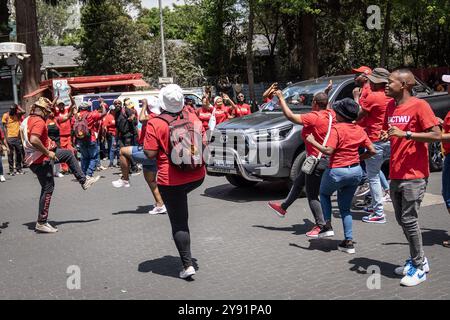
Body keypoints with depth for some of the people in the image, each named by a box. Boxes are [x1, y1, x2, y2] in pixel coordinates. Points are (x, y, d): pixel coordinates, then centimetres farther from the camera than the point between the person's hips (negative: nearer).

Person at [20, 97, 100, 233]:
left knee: (69, 154, 20)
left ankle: (84, 181, 27)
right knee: (47, 189, -4)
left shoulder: (28, 120, 10)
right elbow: (34, 140, -35)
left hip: (36, 156, 10)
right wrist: (47, 152, -23)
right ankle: (41, 223, 2)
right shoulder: (39, 121, -20)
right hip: (40, 160, -10)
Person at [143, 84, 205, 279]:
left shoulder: (155, 124, -12)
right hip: (197, 176, 5)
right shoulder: (193, 118, 1)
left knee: (179, 223, 3)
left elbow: (150, 154, -14)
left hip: (171, 180, -5)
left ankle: (188, 265, 3)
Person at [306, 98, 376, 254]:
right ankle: (349, 242, 11)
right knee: (345, 207, 16)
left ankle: (328, 225, 13)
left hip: (337, 171, -6)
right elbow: (372, 151, 5)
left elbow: (328, 150, -22)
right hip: (356, 171, 6)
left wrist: (312, 141, -11)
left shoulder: (337, 128, -14)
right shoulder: (359, 130, 5)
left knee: (324, 194, 25)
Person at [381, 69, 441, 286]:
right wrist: (385, 136, 1)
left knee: (409, 219, -6)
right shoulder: (390, 107, 11)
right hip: (396, 174, 8)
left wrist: (405, 134, -23)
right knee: (402, 219, 13)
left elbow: (436, 135, -15)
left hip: (414, 175, -8)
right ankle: (418, 260, 27)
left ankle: (419, 268, 8)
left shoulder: (419, 105, -11)